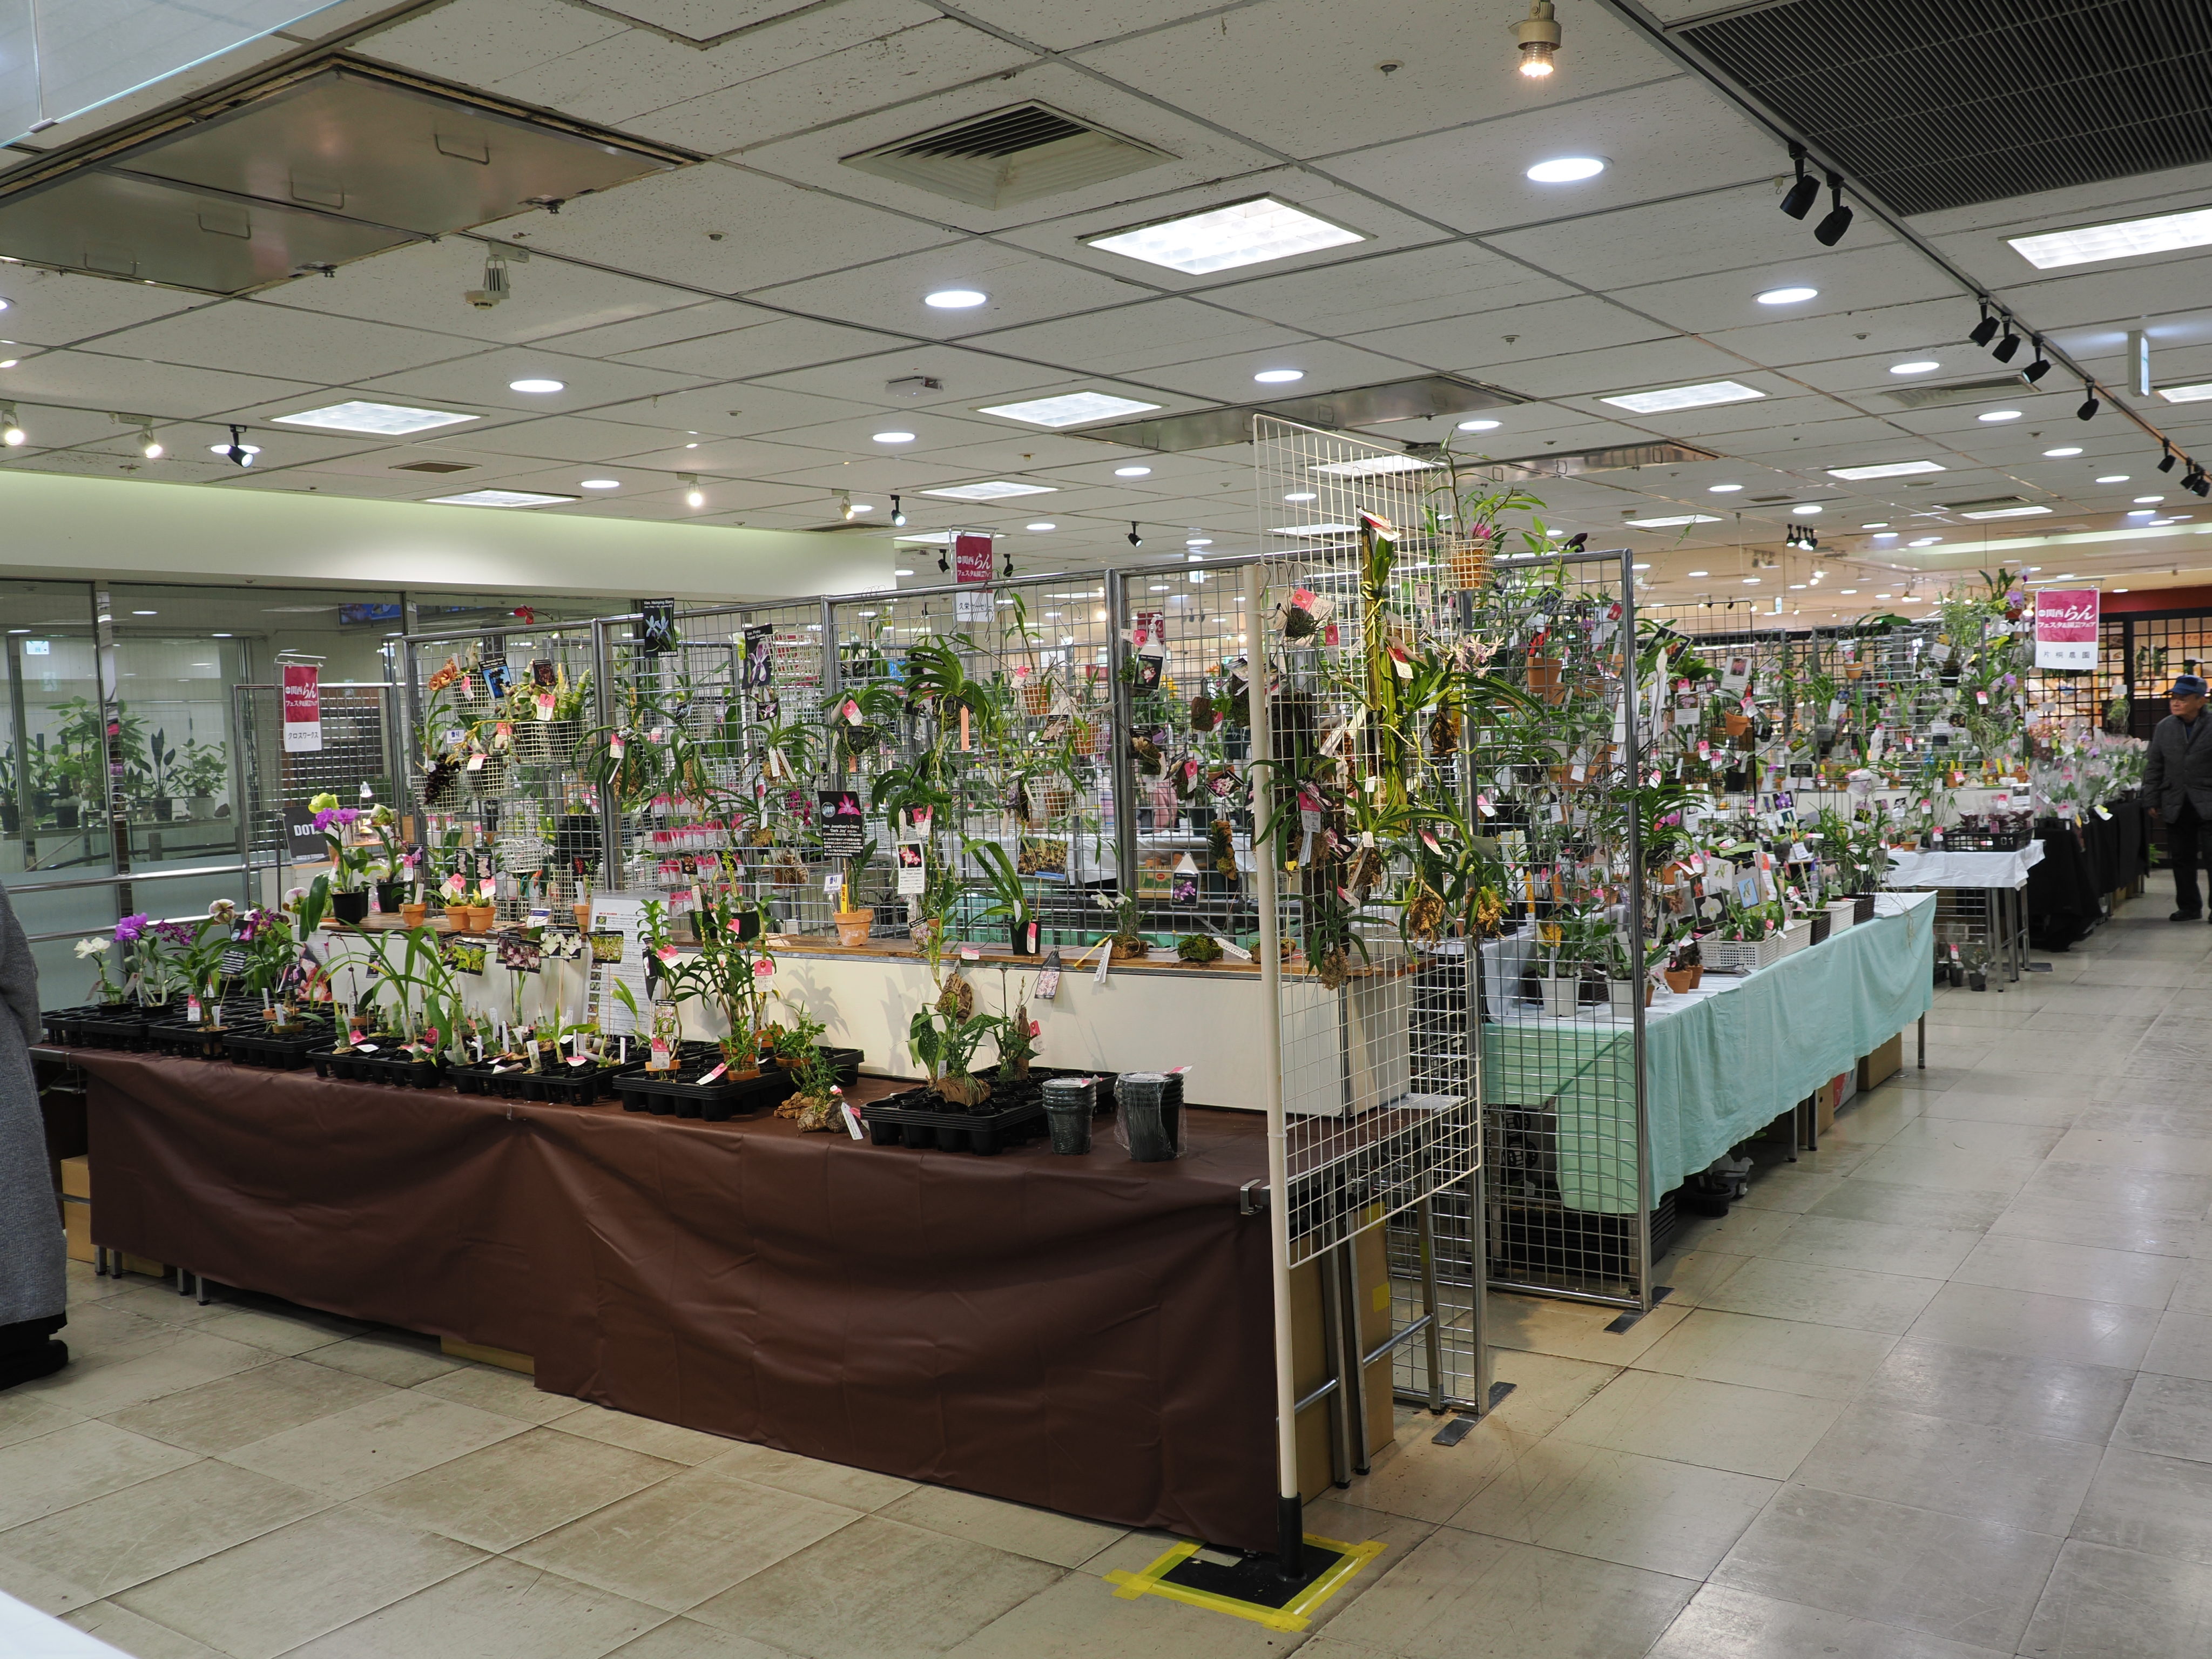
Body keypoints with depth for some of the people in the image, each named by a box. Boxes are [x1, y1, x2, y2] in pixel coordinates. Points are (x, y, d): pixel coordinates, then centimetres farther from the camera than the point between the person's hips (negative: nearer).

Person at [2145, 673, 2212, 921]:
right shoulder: (2164, 728, 8)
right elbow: (2154, 767, 11)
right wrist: (2153, 802, 7)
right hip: (2176, 806, 4)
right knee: (2182, 859, 9)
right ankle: (2189, 906, 19)